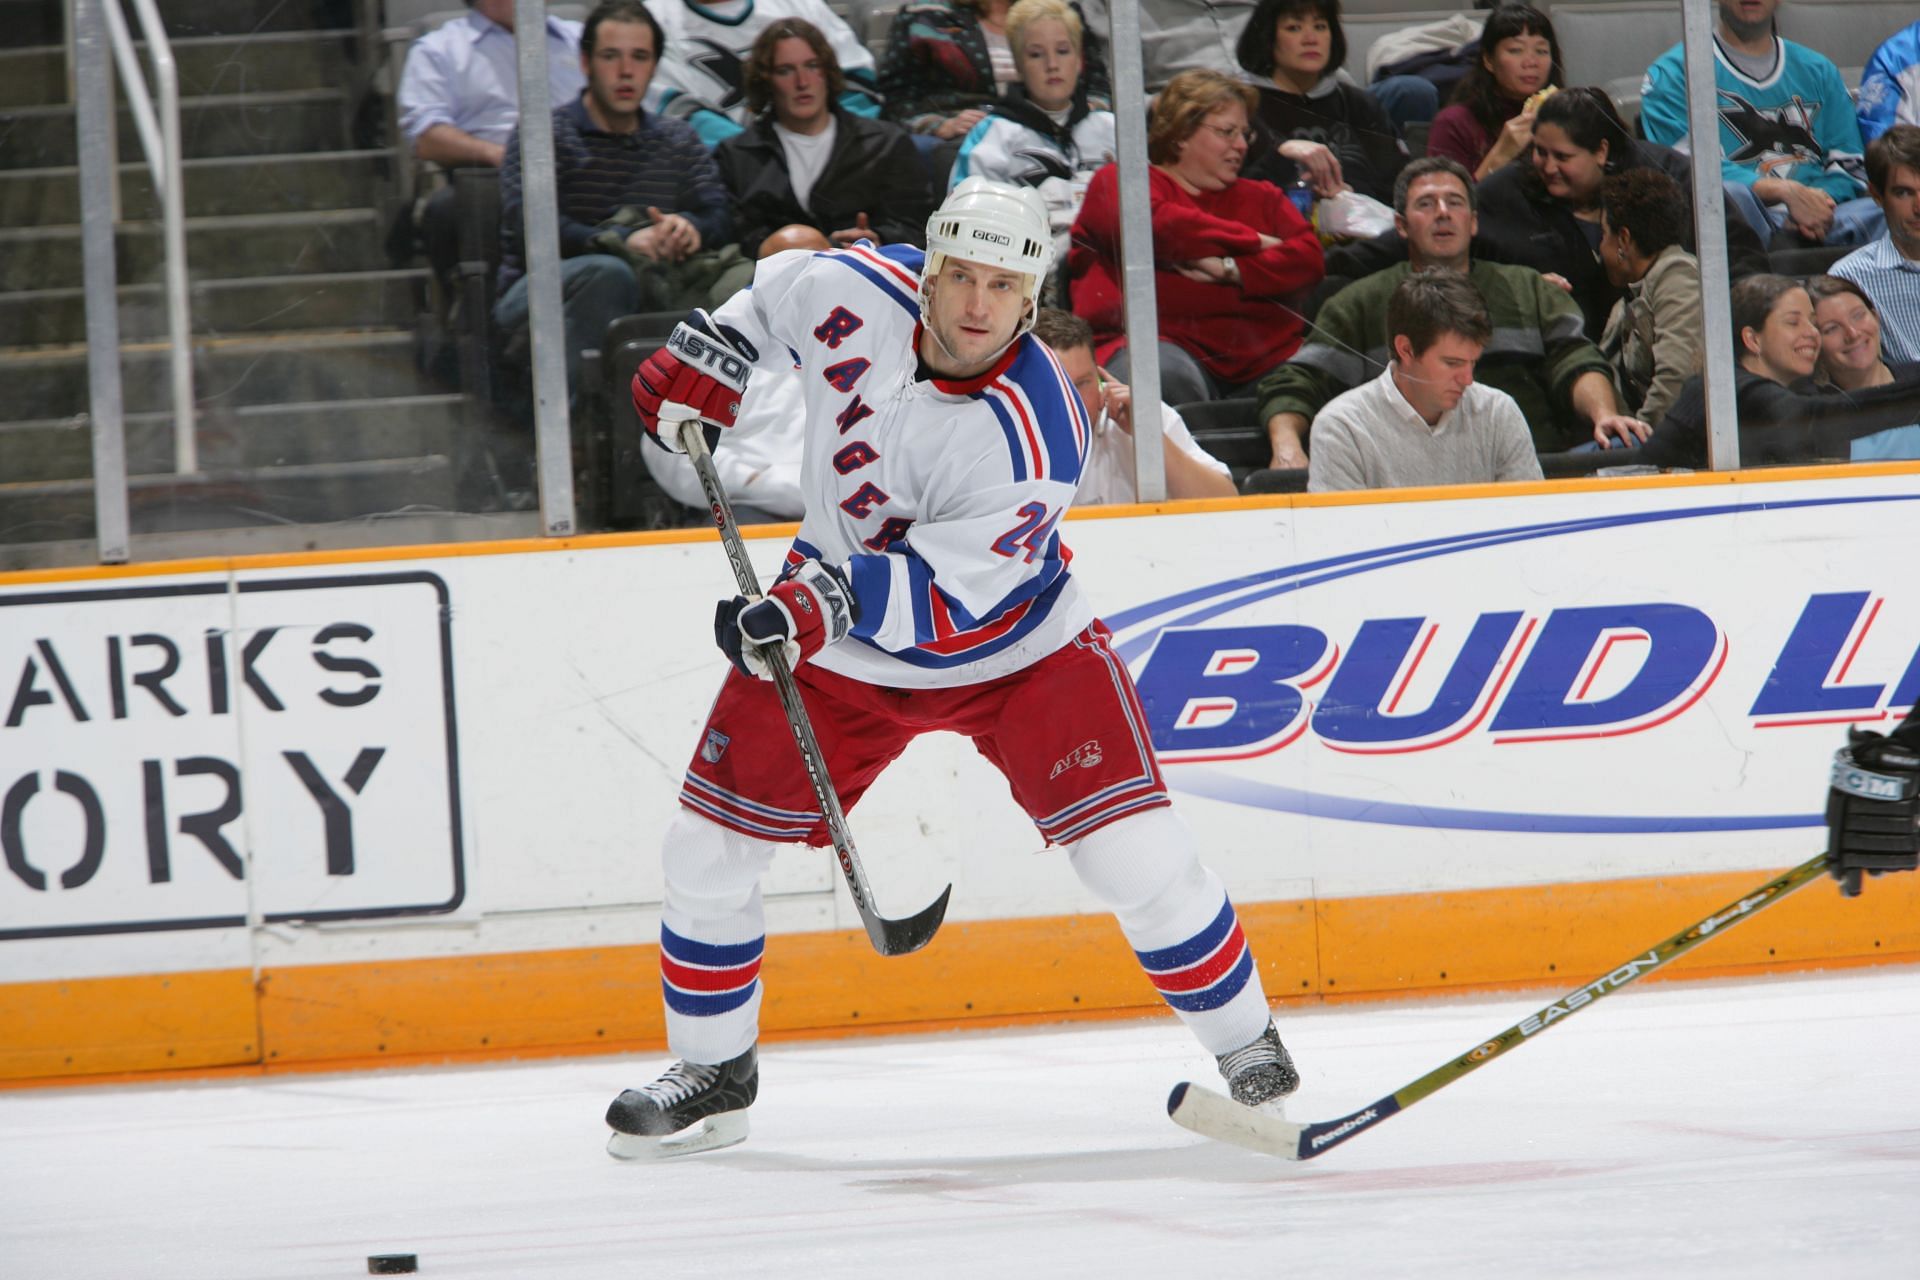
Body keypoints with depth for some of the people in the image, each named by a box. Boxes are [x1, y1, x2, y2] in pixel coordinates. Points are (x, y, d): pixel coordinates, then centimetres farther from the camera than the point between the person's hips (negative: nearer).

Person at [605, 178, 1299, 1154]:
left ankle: (1247, 1046, 6)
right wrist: (704, 359, -1)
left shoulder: (1033, 439, -32)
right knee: (709, 844, 1)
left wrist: (827, 600, -47)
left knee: (1131, 851, -15)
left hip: (1011, 648, -4)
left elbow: (946, 600, -34)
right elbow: (774, 290, 8)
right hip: (834, 636, 4)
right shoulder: (855, 293, -18)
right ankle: (712, 1071, 21)